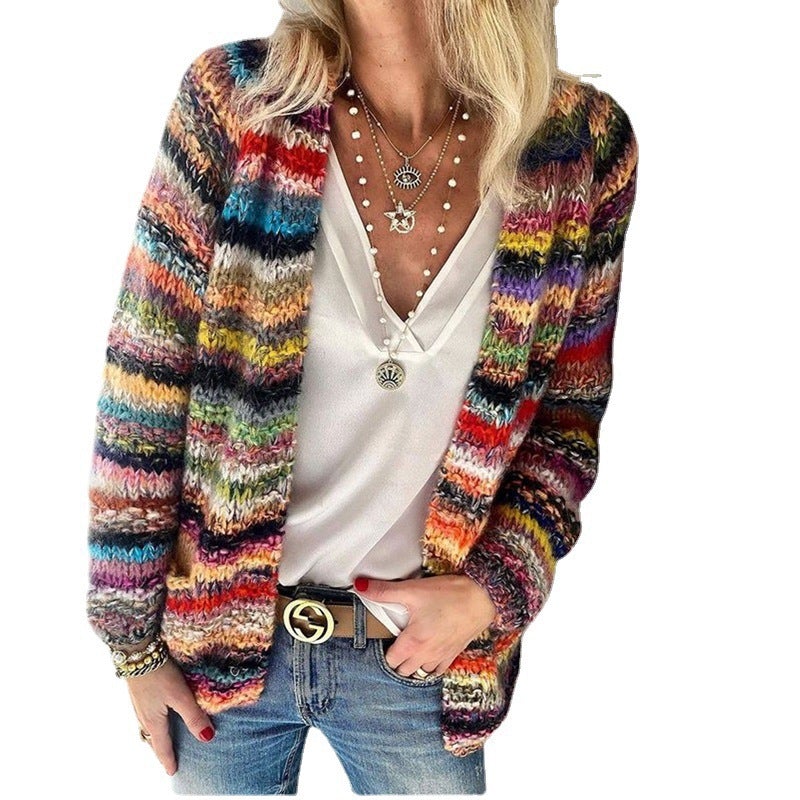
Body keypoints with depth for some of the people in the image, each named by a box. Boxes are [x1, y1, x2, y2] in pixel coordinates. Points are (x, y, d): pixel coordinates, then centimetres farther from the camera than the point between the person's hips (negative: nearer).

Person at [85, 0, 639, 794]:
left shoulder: (584, 148, -10)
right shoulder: (235, 98, -15)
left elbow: (568, 412, 2)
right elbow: (145, 385, -10)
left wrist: (494, 592, -10)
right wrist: (133, 637, -4)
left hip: (423, 649, 1)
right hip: (221, 629, 0)